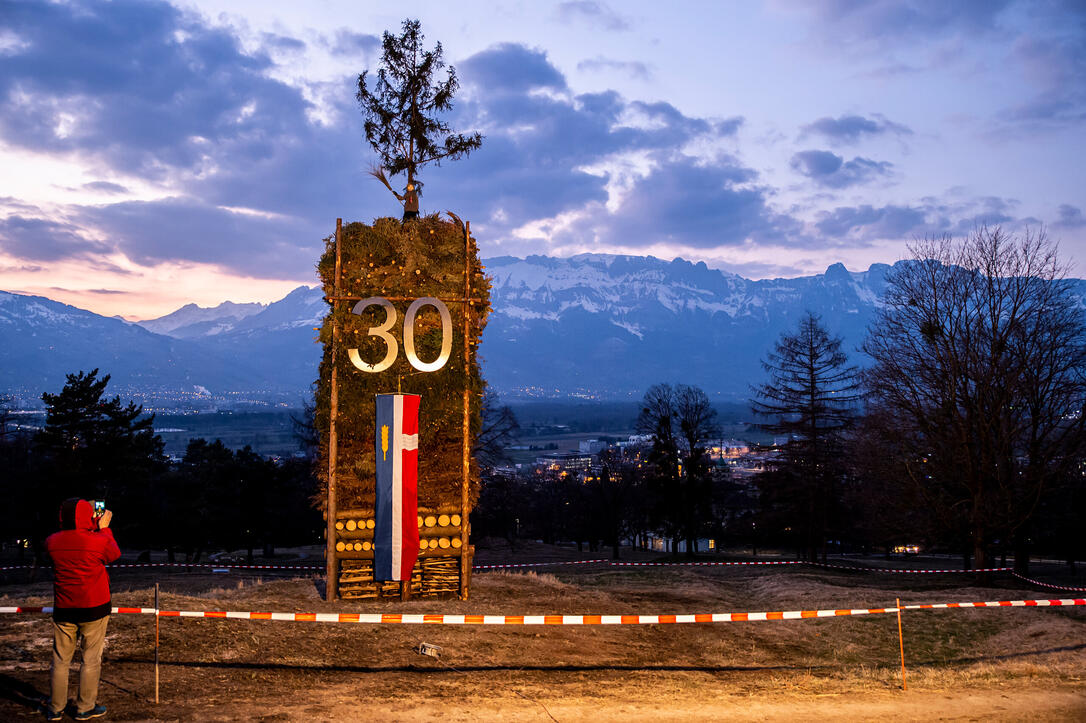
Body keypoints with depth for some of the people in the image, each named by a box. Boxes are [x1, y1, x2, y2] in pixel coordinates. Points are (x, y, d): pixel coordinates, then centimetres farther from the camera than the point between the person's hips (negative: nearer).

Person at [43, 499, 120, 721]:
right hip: (94, 609, -3)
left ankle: (56, 708, 20)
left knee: (60, 660, 13)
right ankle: (85, 708, 13)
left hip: (64, 610, 3)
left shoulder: (52, 542, -3)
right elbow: (115, 553, 7)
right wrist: (104, 528, 14)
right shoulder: (98, 541, -14)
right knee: (91, 660, 7)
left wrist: (94, 529, 19)